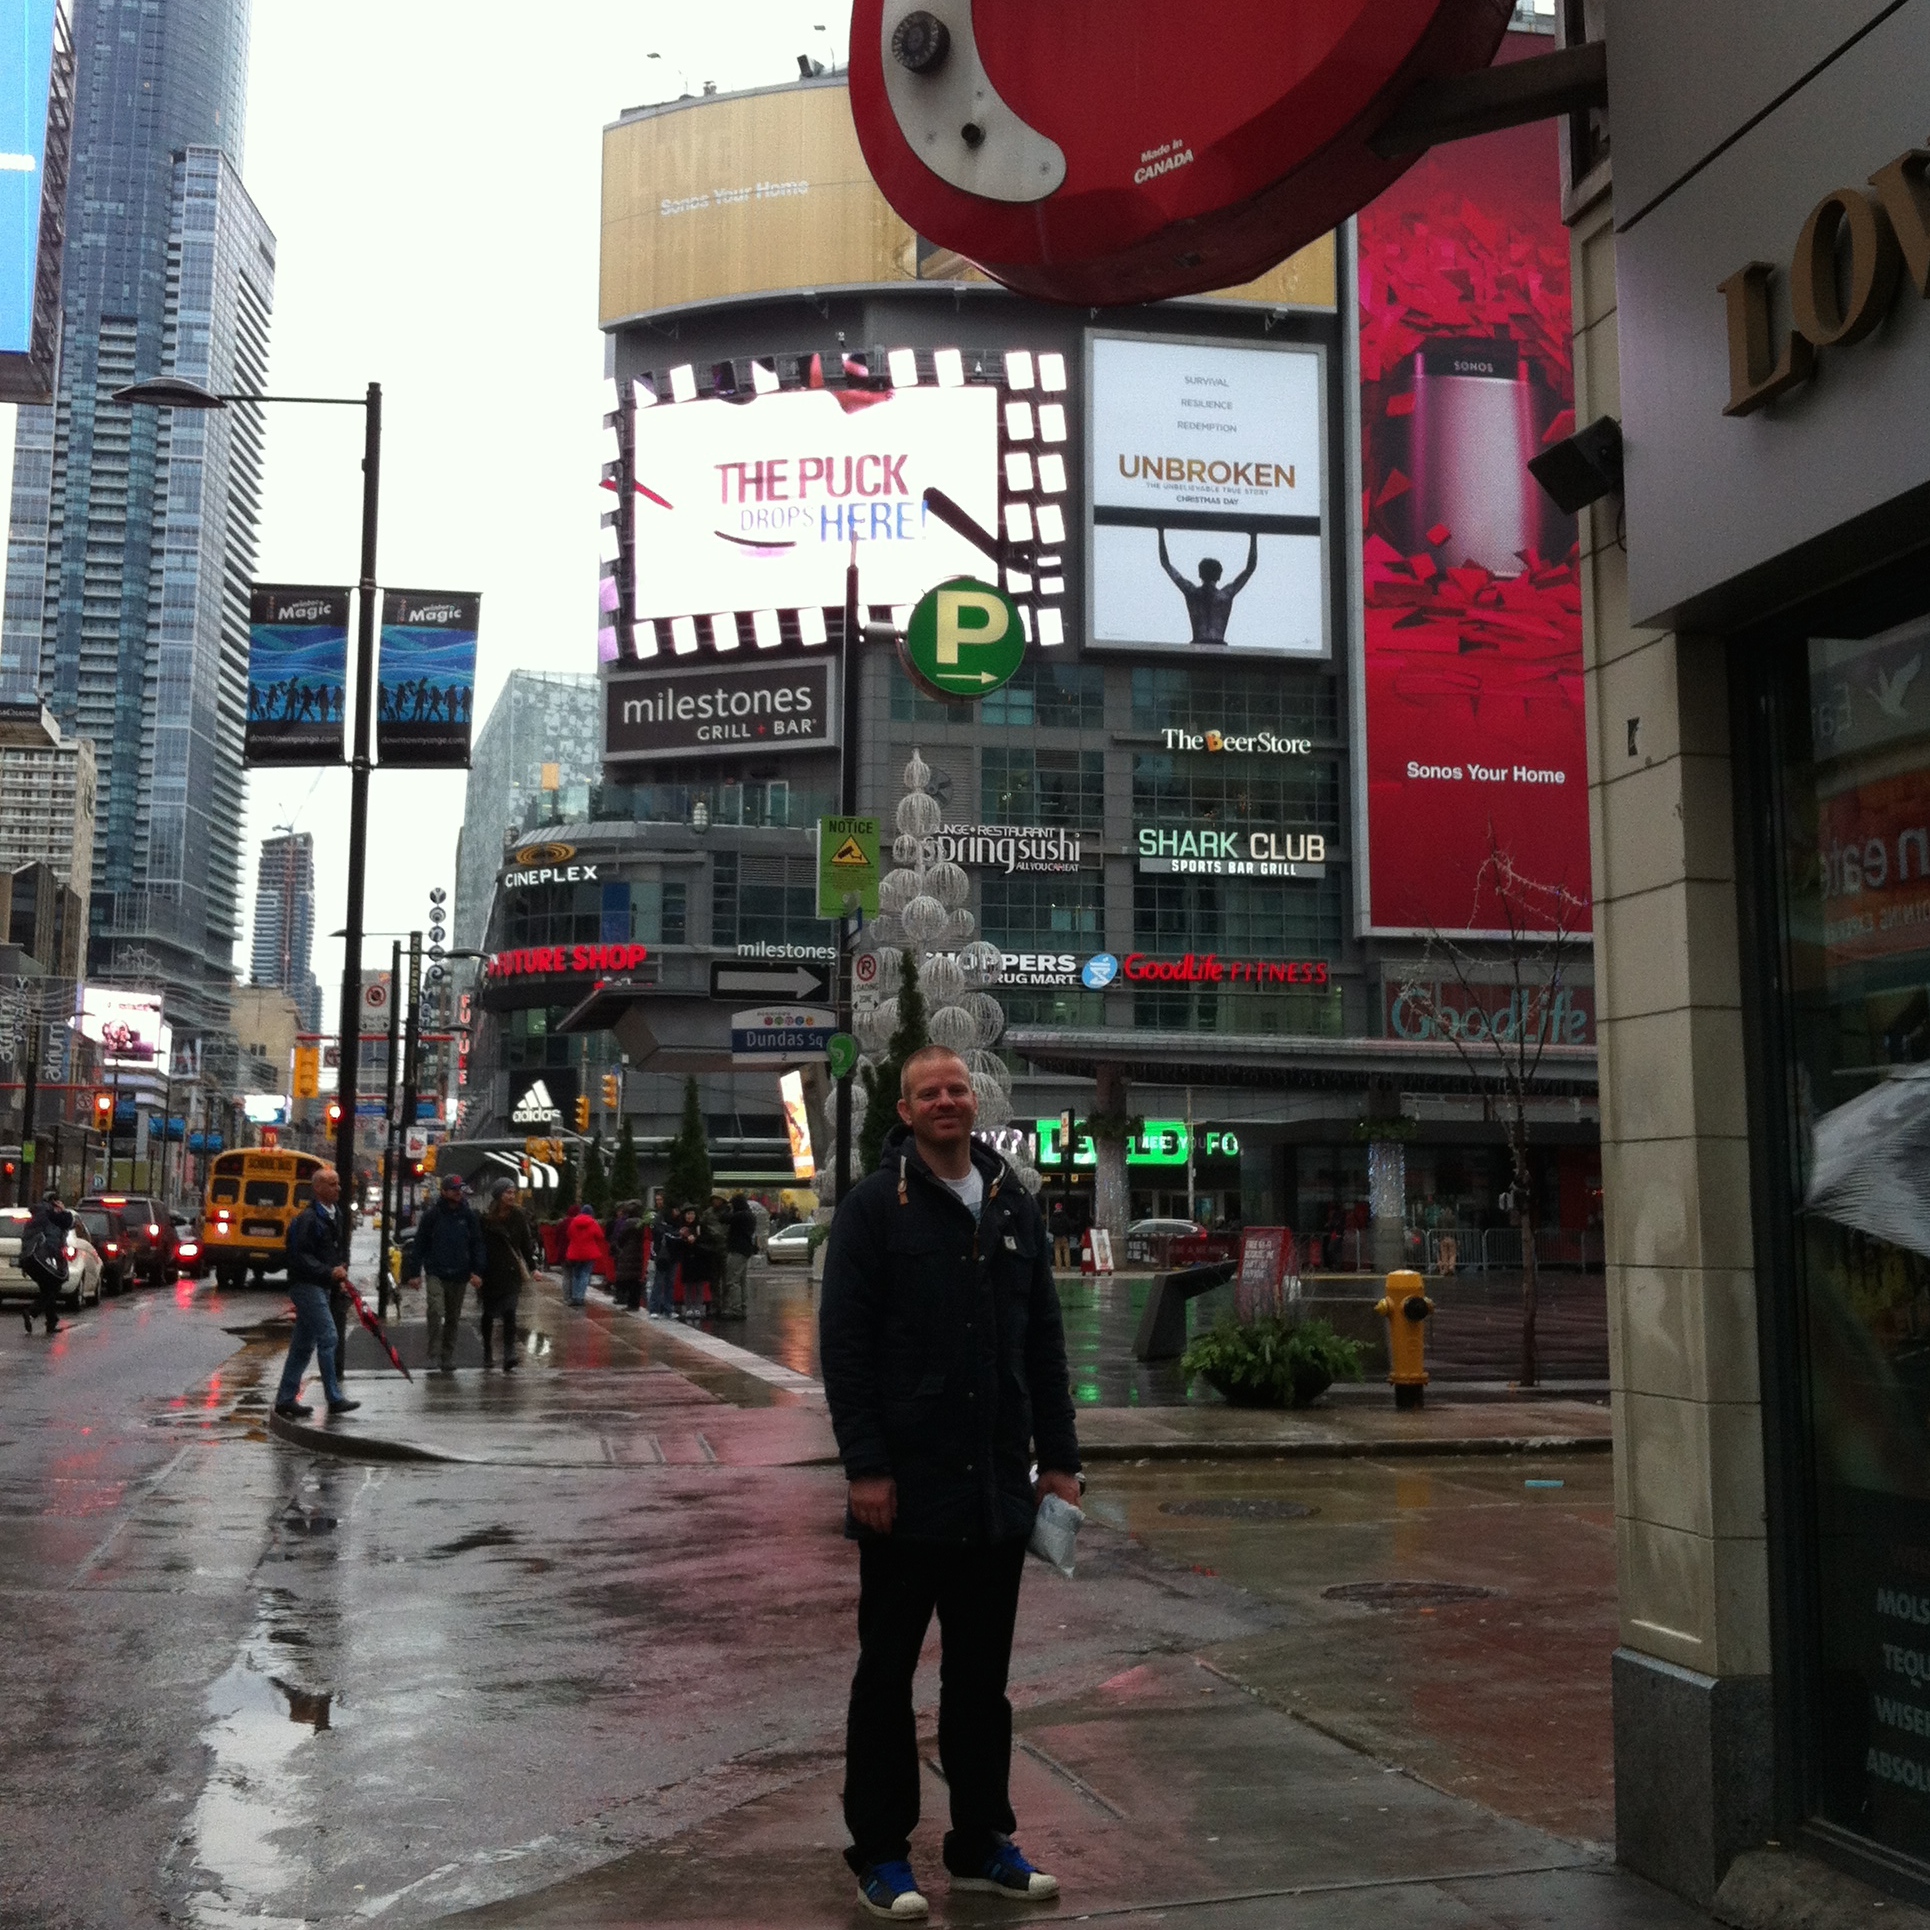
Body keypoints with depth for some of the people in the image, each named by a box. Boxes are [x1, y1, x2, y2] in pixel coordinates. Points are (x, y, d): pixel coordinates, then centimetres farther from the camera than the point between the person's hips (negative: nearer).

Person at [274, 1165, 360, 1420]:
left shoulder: (334, 1216, 15)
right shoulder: (308, 1217, -15)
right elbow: (300, 1256, -20)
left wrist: (340, 1272, 12)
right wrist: (329, 1272, -25)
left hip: (321, 1286, 10)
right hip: (306, 1285, -10)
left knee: (304, 1344, 12)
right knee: (327, 1337, -12)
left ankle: (285, 1399, 18)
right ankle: (334, 1398, -10)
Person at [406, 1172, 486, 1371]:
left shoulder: (469, 1215, 4)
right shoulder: (432, 1214, -2)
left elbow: (477, 1245, 6)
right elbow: (419, 1244, 1)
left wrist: (477, 1271, -4)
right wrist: (414, 1272, -2)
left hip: (459, 1276, 3)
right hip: (435, 1273, -3)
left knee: (453, 1318, 10)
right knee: (436, 1310, -20)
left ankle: (448, 1358, 20)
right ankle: (433, 1351, -9)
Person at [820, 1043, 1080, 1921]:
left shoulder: (1013, 1204, 9)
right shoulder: (873, 1207, -5)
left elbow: (1044, 1342, 12)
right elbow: (843, 1345, -9)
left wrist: (1059, 1456, 8)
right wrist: (865, 1466, -15)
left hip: (997, 1489, 5)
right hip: (906, 1490, -4)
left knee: (981, 1677, 14)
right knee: (887, 1676, 8)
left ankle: (981, 1844, 27)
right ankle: (879, 1853, 20)